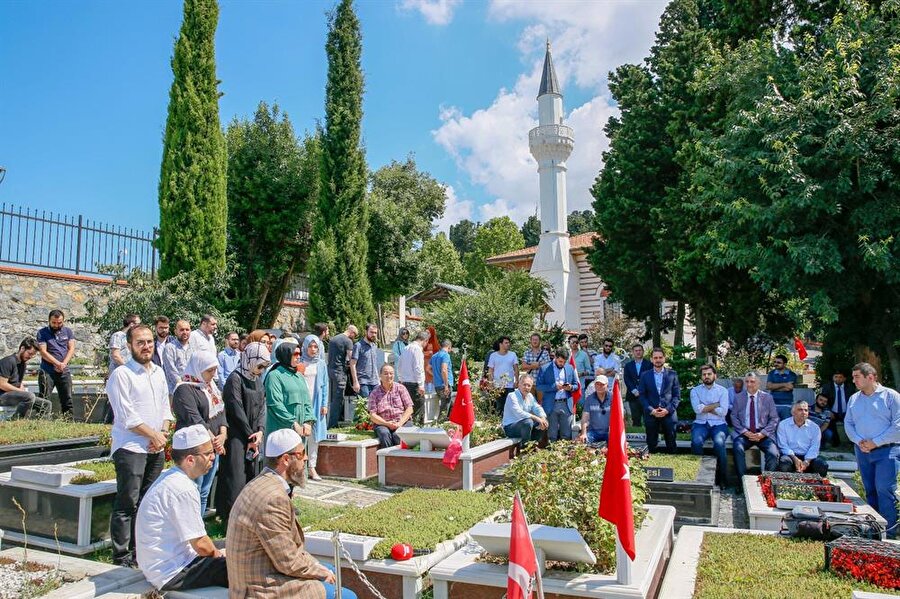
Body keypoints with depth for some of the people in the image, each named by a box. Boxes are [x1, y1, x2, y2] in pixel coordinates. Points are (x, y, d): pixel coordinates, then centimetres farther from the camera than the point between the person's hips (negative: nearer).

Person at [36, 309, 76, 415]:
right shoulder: (42, 333, 1)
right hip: (47, 371, -3)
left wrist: (63, 364, -11)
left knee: (67, 400, 4)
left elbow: (71, 349, 4)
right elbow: (43, 352, -7)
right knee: (43, 400, -7)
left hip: (64, 371, 3)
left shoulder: (68, 331, 10)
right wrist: (58, 364, -15)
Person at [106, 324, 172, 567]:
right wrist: (154, 435, -8)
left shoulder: (158, 372, 14)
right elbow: (126, 416, -13)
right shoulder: (121, 375, -8)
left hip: (156, 448, 7)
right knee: (127, 504, -5)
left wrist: (163, 433, 1)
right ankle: (122, 555, 3)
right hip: (130, 448, -7)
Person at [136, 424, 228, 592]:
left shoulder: (168, 478, 7)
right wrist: (218, 554, -1)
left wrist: (215, 552, 7)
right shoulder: (183, 490, -24)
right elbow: (201, 544, -20)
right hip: (171, 574, -10)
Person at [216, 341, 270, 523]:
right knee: (236, 478, -8)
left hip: (252, 436, 8)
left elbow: (262, 407, 9)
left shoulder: (258, 380, 12)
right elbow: (237, 411, -15)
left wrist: (260, 431, -7)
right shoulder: (235, 378, -13)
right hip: (237, 437, -8)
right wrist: (251, 436, -10)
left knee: (251, 476, 11)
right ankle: (230, 518, -2)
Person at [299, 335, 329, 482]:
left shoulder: (321, 364, 8)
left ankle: (312, 467, 11)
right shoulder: (299, 362, 0)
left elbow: (325, 385, 8)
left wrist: (324, 404, 2)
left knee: (314, 435, 5)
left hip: (316, 403, 2)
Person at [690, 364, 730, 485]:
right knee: (696, 442, -31)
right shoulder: (695, 391, 9)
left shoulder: (723, 390, 8)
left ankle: (722, 478, -14)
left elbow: (723, 411, -6)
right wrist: (715, 405, -4)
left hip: (718, 424, -1)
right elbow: (697, 409, -8)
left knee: (719, 443, -31)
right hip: (700, 423, 1)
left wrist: (705, 408, -3)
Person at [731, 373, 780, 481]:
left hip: (763, 433, 0)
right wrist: (745, 432, -10)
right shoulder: (738, 397, 10)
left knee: (773, 452, -28)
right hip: (743, 433, 0)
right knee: (738, 449, -30)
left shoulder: (767, 397, 8)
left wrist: (762, 434, -10)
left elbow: (774, 419, 5)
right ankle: (742, 483, -23)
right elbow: (734, 417, 6)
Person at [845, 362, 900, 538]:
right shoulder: (854, 399, 11)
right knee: (870, 490, 9)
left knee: (884, 489, -12)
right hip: (862, 451, 5)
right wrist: (858, 441, -7)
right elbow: (848, 423, 11)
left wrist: (875, 442, -13)